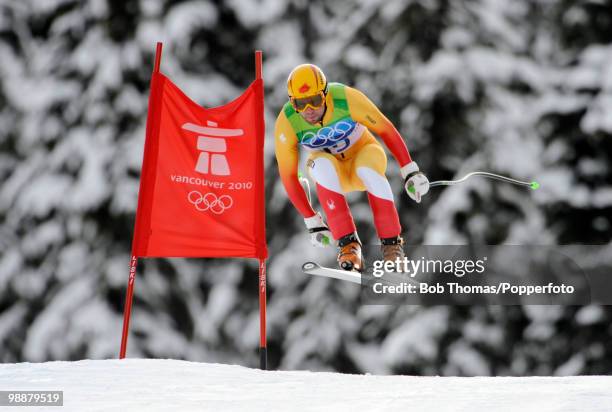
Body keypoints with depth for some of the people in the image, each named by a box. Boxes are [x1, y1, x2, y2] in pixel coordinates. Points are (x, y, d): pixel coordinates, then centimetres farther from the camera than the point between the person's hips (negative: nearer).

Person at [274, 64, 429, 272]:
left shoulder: (347, 99, -29)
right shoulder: (286, 123, -25)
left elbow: (386, 130, -17)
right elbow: (288, 177, -17)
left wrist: (411, 172, -17)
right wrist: (312, 222, -16)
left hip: (362, 152, -1)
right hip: (331, 168, 1)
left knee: (368, 171, -36)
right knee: (322, 166, -35)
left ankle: (392, 243, -22)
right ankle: (348, 244, -32)